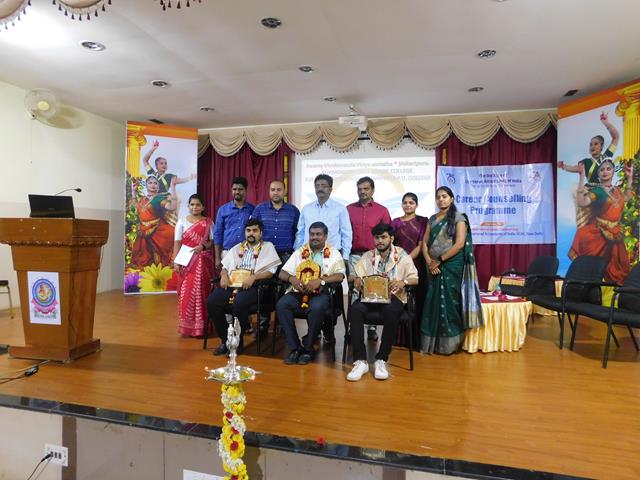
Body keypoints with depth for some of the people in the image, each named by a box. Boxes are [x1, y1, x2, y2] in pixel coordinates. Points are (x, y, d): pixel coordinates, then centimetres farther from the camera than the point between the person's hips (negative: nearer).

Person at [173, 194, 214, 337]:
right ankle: (186, 326, 6)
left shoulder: (208, 222, 7)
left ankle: (201, 326, 8)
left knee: (201, 292, 0)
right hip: (187, 262, 0)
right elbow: (177, 243, 2)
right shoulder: (182, 222, 6)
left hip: (203, 262, 0)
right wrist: (176, 261, -7)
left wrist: (202, 246, -14)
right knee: (186, 293, -3)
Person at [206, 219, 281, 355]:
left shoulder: (267, 247, 11)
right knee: (211, 302, -22)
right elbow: (225, 267, 22)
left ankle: (237, 342, -11)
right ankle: (225, 340, -4)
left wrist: (253, 277, -17)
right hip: (231, 284, 5)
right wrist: (224, 275, -2)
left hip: (252, 286, -5)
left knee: (239, 304, -35)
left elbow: (271, 271, -1)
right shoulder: (237, 248, 26)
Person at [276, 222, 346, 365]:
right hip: (298, 291, 3)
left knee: (317, 308, -36)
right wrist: (291, 278, -12)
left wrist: (320, 280, -22)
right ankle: (295, 347, -15)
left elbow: (340, 276, -6)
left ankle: (308, 348, -14)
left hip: (321, 293, -3)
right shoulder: (299, 252, 17)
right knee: (281, 304, -26)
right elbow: (282, 273, 12)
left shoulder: (334, 254, 9)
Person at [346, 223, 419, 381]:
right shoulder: (367, 256, 13)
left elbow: (415, 278, 1)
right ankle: (360, 361, -25)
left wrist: (403, 282, -21)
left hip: (393, 296, -2)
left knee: (391, 312, -37)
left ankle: (381, 360, -20)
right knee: (355, 309, -31)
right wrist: (357, 279, -19)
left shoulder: (402, 255, 8)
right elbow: (356, 275, 7)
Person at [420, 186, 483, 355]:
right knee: (434, 302, 5)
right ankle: (432, 343, 13)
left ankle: (450, 343, 7)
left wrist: (439, 260, -13)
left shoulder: (459, 218, -3)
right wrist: (429, 262, -8)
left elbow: (460, 244, -13)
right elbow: (425, 243, 7)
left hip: (452, 266, -5)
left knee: (449, 302, -3)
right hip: (435, 267, 5)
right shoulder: (432, 219, 13)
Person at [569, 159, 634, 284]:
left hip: (615, 235, 6)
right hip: (598, 235, -6)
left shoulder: (617, 190, 12)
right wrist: (582, 177, -29)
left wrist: (629, 177, 28)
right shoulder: (596, 191, -9)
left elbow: (627, 198, 35)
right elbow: (581, 202, -29)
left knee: (616, 268, 13)